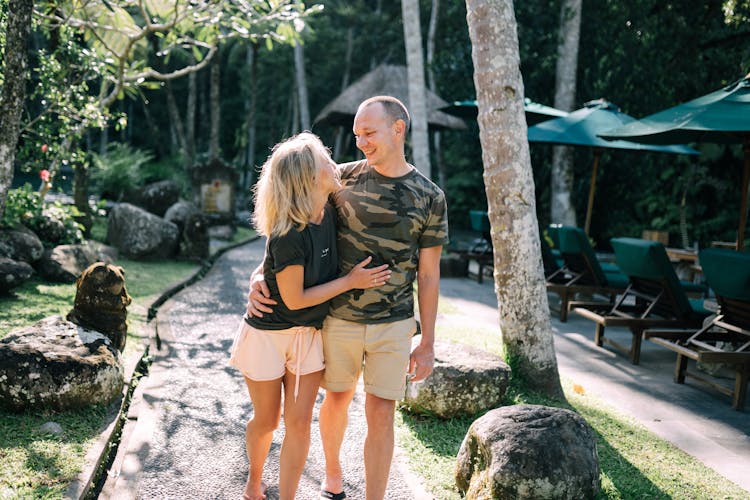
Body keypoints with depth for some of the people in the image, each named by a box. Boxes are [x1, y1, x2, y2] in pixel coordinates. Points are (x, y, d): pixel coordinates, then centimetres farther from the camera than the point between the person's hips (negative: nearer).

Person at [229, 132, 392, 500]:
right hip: (268, 334, -5)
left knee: (299, 423, 4)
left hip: (309, 335, 5)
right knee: (266, 421, 13)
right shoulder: (288, 236, -29)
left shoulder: (329, 214, -8)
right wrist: (350, 282, -16)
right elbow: (295, 299, -20)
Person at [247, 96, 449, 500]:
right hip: (339, 318, 1)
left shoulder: (430, 197, -3)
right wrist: (261, 275, -12)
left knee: (380, 415, 1)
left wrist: (427, 343, 1)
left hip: (393, 325, -1)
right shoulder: (343, 178, -3)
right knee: (337, 399, 17)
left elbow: (428, 275, 1)